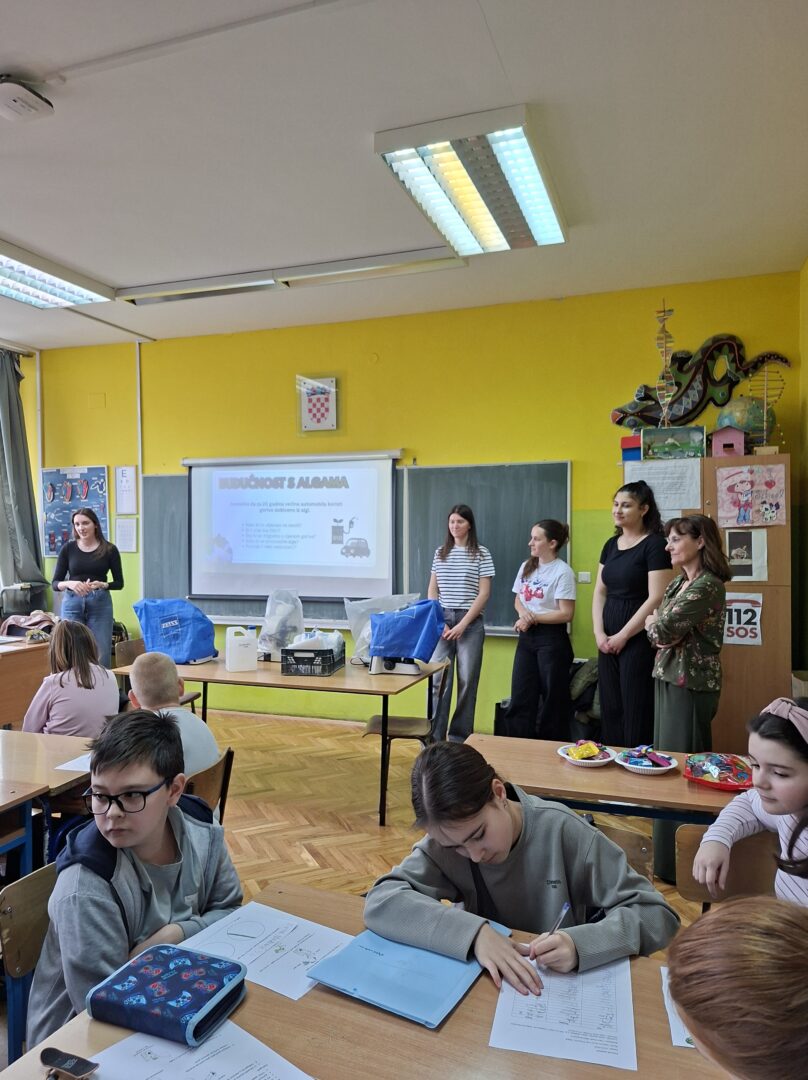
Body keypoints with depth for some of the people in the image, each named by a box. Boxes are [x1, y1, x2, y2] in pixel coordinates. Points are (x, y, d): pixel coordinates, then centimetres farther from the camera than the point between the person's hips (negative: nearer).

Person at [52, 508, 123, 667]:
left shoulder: (109, 549, 0)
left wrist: (102, 585, -16)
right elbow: (55, 583, 3)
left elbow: (119, 582, 4)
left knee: (101, 655, -1)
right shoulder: (68, 548, 3)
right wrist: (70, 584, -18)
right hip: (72, 604, 1)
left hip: (100, 604, -1)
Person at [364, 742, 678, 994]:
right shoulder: (445, 842, -12)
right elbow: (380, 902, -24)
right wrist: (473, 932, -33)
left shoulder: (560, 830, -18)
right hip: (485, 987, 1)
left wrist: (580, 944, -30)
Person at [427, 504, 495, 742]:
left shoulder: (481, 553, 1)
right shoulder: (440, 552, 11)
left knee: (467, 681, 1)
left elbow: (484, 593, -4)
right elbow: (432, 591, 11)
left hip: (470, 622, -2)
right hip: (442, 620, 2)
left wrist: (463, 624, -10)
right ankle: (434, 737, 6)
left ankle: (460, 738, 13)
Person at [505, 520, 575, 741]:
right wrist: (523, 614, -7)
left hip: (551, 638, -6)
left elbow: (566, 614, -15)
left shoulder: (562, 572, -12)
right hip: (526, 636, 7)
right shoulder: (526, 567, 9)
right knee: (520, 697, 8)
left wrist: (533, 618, -14)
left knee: (553, 699, 4)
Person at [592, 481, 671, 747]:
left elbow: (656, 599, -15)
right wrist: (599, 633, -1)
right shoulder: (611, 545, 12)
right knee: (610, 709, 10)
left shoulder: (655, 544, -9)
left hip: (639, 641, -7)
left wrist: (623, 636, -12)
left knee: (636, 712, 0)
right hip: (609, 642, 7)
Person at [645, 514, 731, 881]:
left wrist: (656, 624, -1)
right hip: (669, 677, 9)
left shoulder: (707, 585, -18)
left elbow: (661, 629, -21)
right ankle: (670, 855, 29)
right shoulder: (679, 581, 12)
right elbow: (655, 623, 15)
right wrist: (664, 630, -5)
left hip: (690, 682, -9)